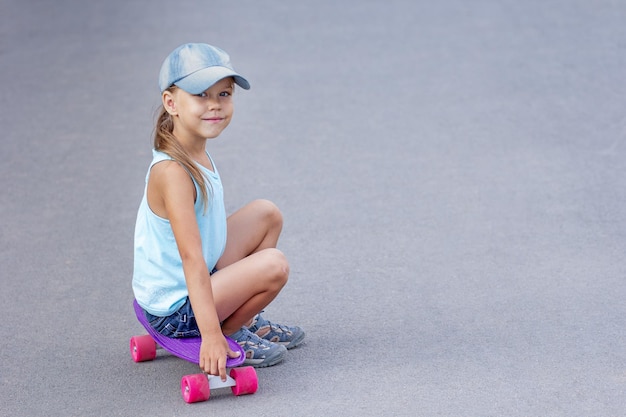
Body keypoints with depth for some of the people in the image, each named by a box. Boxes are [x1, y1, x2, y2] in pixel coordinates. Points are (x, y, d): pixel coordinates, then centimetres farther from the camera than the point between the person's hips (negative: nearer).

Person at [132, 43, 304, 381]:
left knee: (267, 214, 11)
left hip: (201, 281, 10)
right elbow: (191, 257, -33)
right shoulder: (173, 172, -28)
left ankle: (247, 319, 18)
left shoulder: (197, 154, 1)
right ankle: (231, 333, 2)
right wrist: (212, 335, -36)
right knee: (273, 265, -23)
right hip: (174, 311, -10)